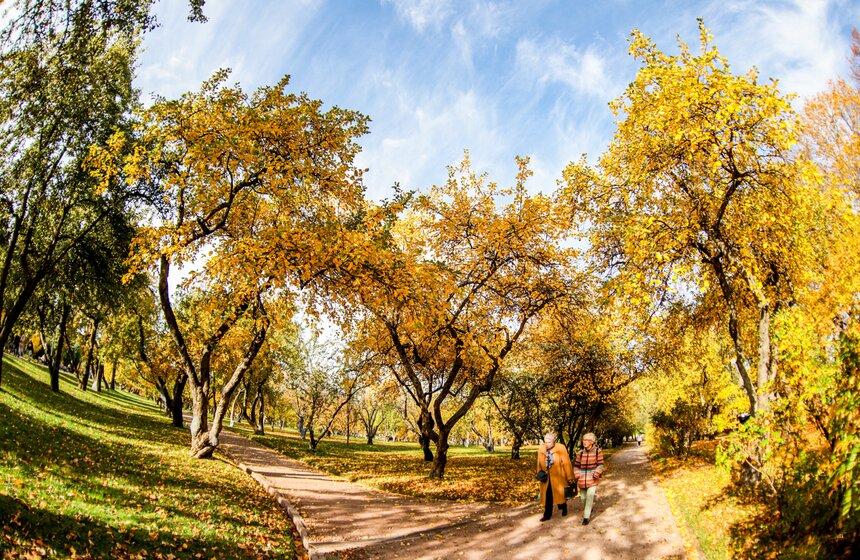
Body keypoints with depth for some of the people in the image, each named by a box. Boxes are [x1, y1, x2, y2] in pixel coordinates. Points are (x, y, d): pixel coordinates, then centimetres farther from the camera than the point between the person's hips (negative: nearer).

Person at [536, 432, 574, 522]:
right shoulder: (541, 449, -1)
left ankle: (564, 508, 40)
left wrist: (569, 477, -6)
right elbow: (539, 464, 12)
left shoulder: (561, 449, -14)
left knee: (560, 494, 12)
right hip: (546, 477, 3)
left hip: (558, 477, -3)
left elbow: (566, 463, -10)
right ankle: (547, 515, 19)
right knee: (547, 496, 6)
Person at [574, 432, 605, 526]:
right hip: (582, 480, 4)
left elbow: (600, 465, -6)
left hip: (592, 480, -3)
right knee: (583, 498, 10)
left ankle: (586, 516, -2)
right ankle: (590, 507, 41)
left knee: (590, 497, -14)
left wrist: (595, 475, -13)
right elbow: (576, 465, 9)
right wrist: (577, 476, -2)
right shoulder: (580, 453, 0)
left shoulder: (597, 451, -8)